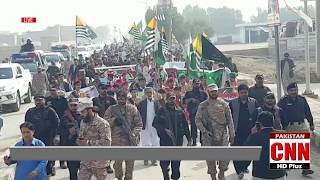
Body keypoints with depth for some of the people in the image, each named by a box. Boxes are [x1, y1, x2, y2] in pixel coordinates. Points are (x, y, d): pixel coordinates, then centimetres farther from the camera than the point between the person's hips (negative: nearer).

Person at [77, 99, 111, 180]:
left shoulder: (102, 123, -16)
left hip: (99, 162, -7)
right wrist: (79, 141, -3)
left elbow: (106, 142, -21)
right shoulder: (83, 122, 10)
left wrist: (89, 143, -23)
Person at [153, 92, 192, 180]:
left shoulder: (179, 112, 10)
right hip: (165, 140, -2)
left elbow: (185, 126, 13)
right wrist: (164, 130, -14)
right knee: (164, 162, -2)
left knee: (176, 162, 4)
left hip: (177, 141, 2)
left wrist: (189, 139, 10)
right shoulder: (162, 110, 2)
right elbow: (155, 123, -2)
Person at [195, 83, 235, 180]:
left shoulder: (223, 104, 2)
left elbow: (229, 120, 4)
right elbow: (197, 119, 0)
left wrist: (231, 135, 1)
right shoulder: (203, 105, 0)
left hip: (222, 135, 0)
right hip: (208, 136, 0)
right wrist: (204, 131, -12)